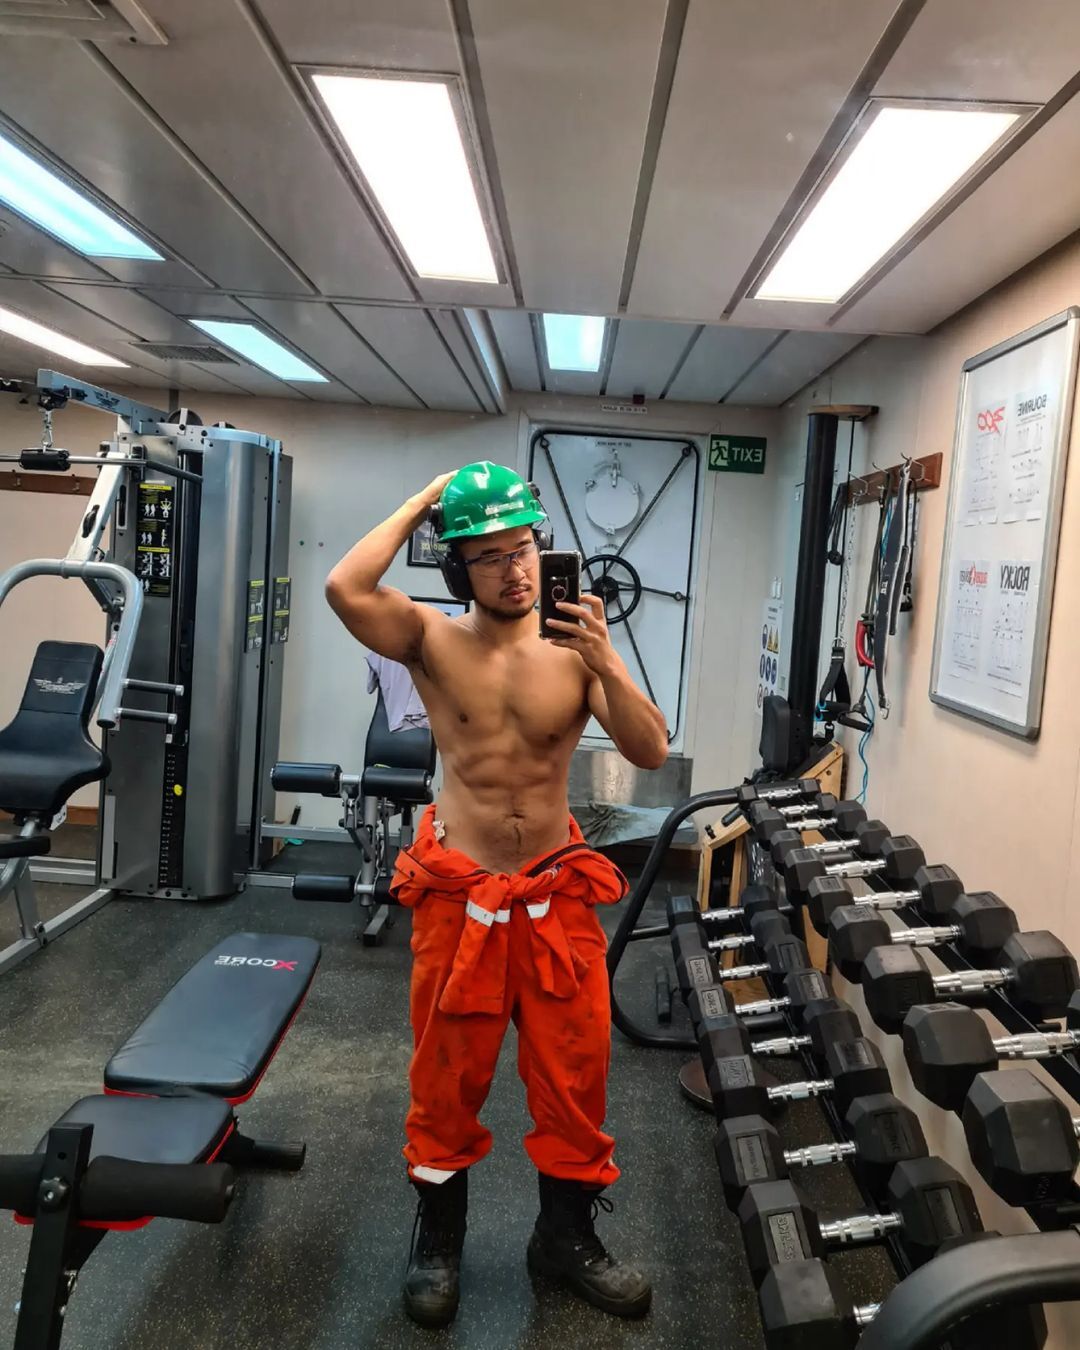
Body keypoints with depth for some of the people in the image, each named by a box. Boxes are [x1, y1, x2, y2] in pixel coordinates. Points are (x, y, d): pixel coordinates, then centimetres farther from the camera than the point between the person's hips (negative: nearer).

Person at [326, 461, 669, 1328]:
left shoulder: (577, 647, -3)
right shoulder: (434, 640, -6)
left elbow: (651, 753, -11)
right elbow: (346, 590, -25)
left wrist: (603, 661, -24)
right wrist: (420, 504, -14)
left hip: (559, 893, 2)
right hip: (459, 893, -1)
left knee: (574, 1071, 12)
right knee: (448, 1074, 13)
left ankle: (567, 1234, 35)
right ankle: (439, 1236, 37)